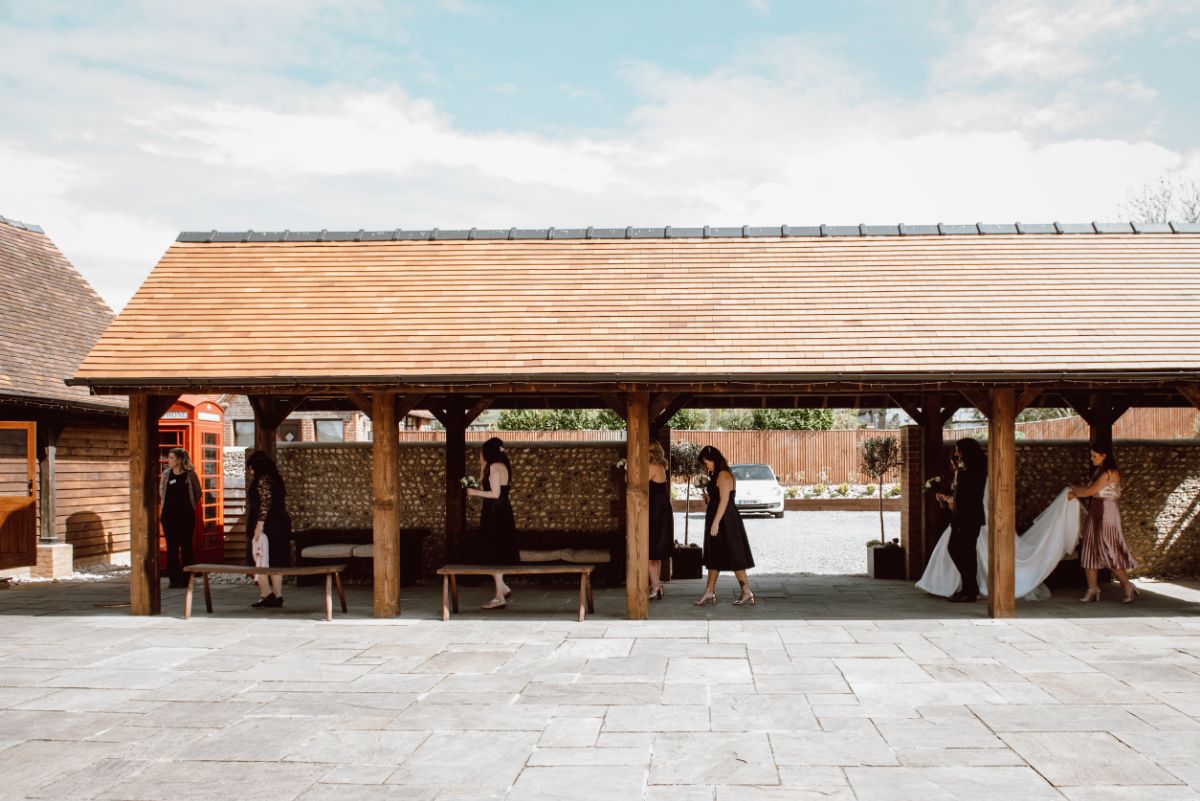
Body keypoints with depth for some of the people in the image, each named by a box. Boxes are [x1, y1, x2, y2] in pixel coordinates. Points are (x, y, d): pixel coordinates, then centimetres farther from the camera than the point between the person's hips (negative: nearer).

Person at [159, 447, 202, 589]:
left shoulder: (190, 474, -3)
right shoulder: (166, 474, 6)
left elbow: (198, 493, 7)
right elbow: (161, 493, 15)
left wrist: (191, 505, 3)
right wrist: (162, 508, 7)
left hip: (186, 515, -3)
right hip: (169, 515, 3)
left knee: (186, 546, 2)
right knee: (171, 547, 4)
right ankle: (174, 579, 8)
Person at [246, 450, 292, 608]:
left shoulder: (263, 480, -11)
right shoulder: (275, 478, 16)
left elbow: (265, 503, -20)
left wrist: (259, 525, -22)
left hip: (267, 526, -9)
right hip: (281, 524, 9)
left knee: (260, 560, -3)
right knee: (276, 562, 9)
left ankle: (267, 595, -8)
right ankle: (277, 597, 10)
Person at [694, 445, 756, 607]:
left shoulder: (723, 475, -16)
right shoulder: (717, 475, 14)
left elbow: (724, 500, -22)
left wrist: (715, 523, -23)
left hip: (725, 521, -10)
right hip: (719, 521, 10)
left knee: (733, 557, -5)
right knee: (714, 557, 11)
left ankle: (747, 592, 1)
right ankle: (709, 592, 15)